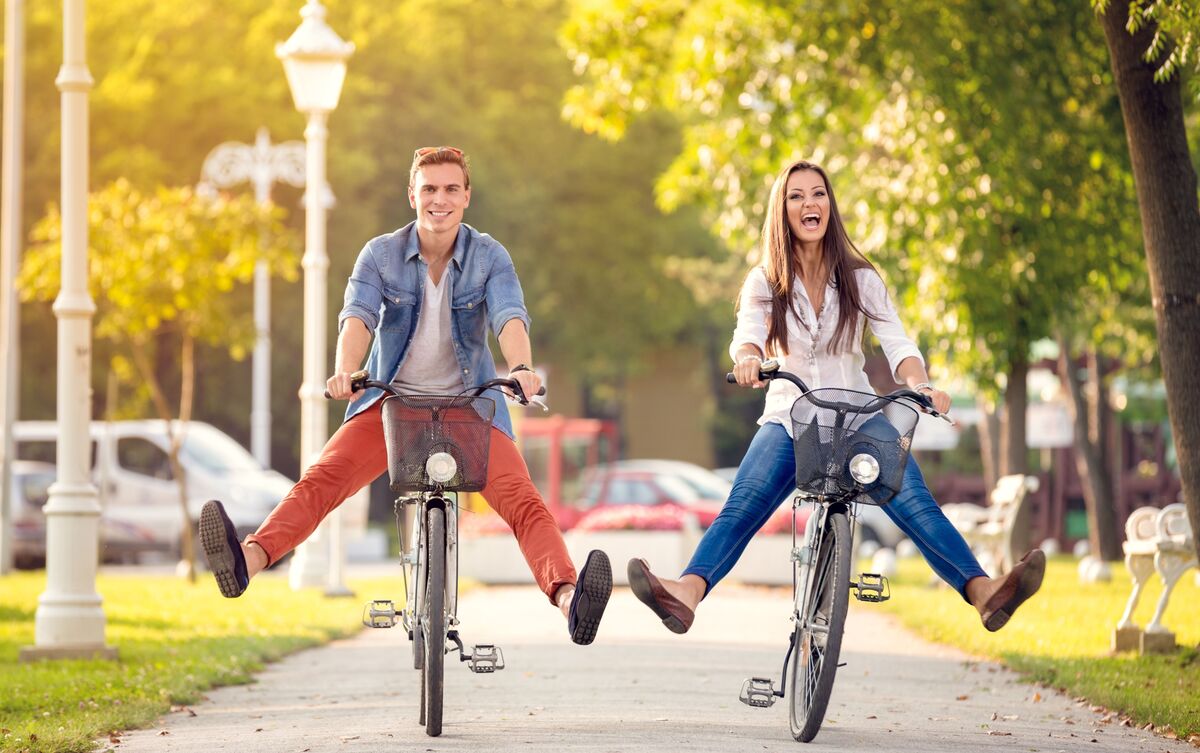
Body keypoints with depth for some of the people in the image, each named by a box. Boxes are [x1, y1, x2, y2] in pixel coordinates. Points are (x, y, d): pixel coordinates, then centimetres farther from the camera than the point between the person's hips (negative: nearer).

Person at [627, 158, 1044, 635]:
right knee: (740, 509, -25)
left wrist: (920, 385, -32)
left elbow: (897, 344, -9)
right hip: (788, 418, 0)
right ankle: (685, 597, -47)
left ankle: (984, 593, -40)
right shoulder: (765, 283, 4)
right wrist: (747, 359, -41)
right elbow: (747, 334, -15)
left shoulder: (860, 280, 4)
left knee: (915, 504, -24)